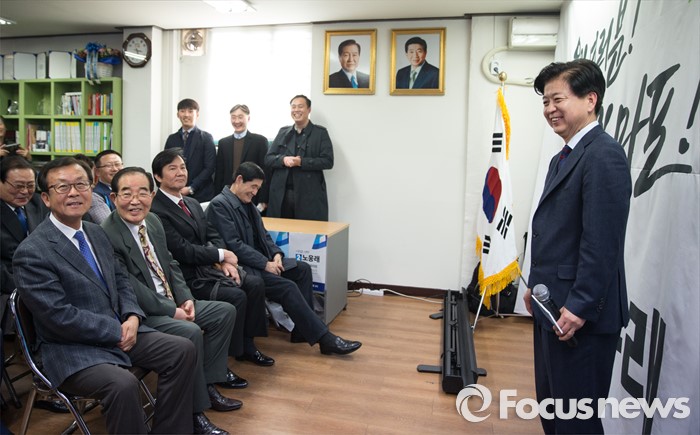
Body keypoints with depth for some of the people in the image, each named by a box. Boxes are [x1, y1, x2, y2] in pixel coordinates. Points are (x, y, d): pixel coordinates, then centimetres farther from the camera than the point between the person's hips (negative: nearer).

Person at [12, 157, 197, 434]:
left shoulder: (96, 233, 9)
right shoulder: (31, 253, -16)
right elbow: (60, 316, -20)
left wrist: (132, 317, -4)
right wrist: (117, 331, -16)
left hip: (119, 331, 8)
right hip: (71, 349, -7)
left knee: (182, 350, -4)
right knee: (124, 384, -33)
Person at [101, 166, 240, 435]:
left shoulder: (153, 221, 5)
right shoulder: (107, 235, -21)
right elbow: (131, 290, -23)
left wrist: (186, 299, -3)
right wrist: (172, 311, -19)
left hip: (172, 302, 9)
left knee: (225, 312, 5)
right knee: (190, 332, -30)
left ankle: (208, 386, 12)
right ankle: (196, 412, -10)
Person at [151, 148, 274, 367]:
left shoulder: (193, 204, 15)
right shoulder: (156, 211, -15)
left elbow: (213, 236, 12)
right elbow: (183, 251, -21)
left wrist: (224, 263, -8)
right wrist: (222, 255, -12)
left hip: (207, 268, 9)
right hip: (186, 279, -9)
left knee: (255, 283, -4)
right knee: (236, 296, -23)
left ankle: (246, 345, 10)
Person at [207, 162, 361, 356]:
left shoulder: (247, 203, 13)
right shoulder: (219, 205, -14)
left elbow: (263, 234, 18)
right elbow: (233, 245, -21)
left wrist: (276, 253, -2)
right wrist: (265, 264, -20)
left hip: (258, 260, 9)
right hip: (241, 267, -9)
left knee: (303, 269, -2)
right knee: (287, 287, -23)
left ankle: (302, 329, 0)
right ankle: (325, 338, -16)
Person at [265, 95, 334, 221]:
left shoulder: (320, 132, 4)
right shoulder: (283, 132, 16)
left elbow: (328, 161, -6)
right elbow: (268, 158, 12)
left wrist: (301, 162, -16)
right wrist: (283, 159, -10)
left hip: (309, 196, -3)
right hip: (281, 195, 4)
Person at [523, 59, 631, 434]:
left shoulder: (604, 155, -16)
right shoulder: (563, 158, 14)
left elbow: (602, 242, -22)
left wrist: (579, 307, -21)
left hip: (581, 315, -10)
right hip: (552, 307, 10)